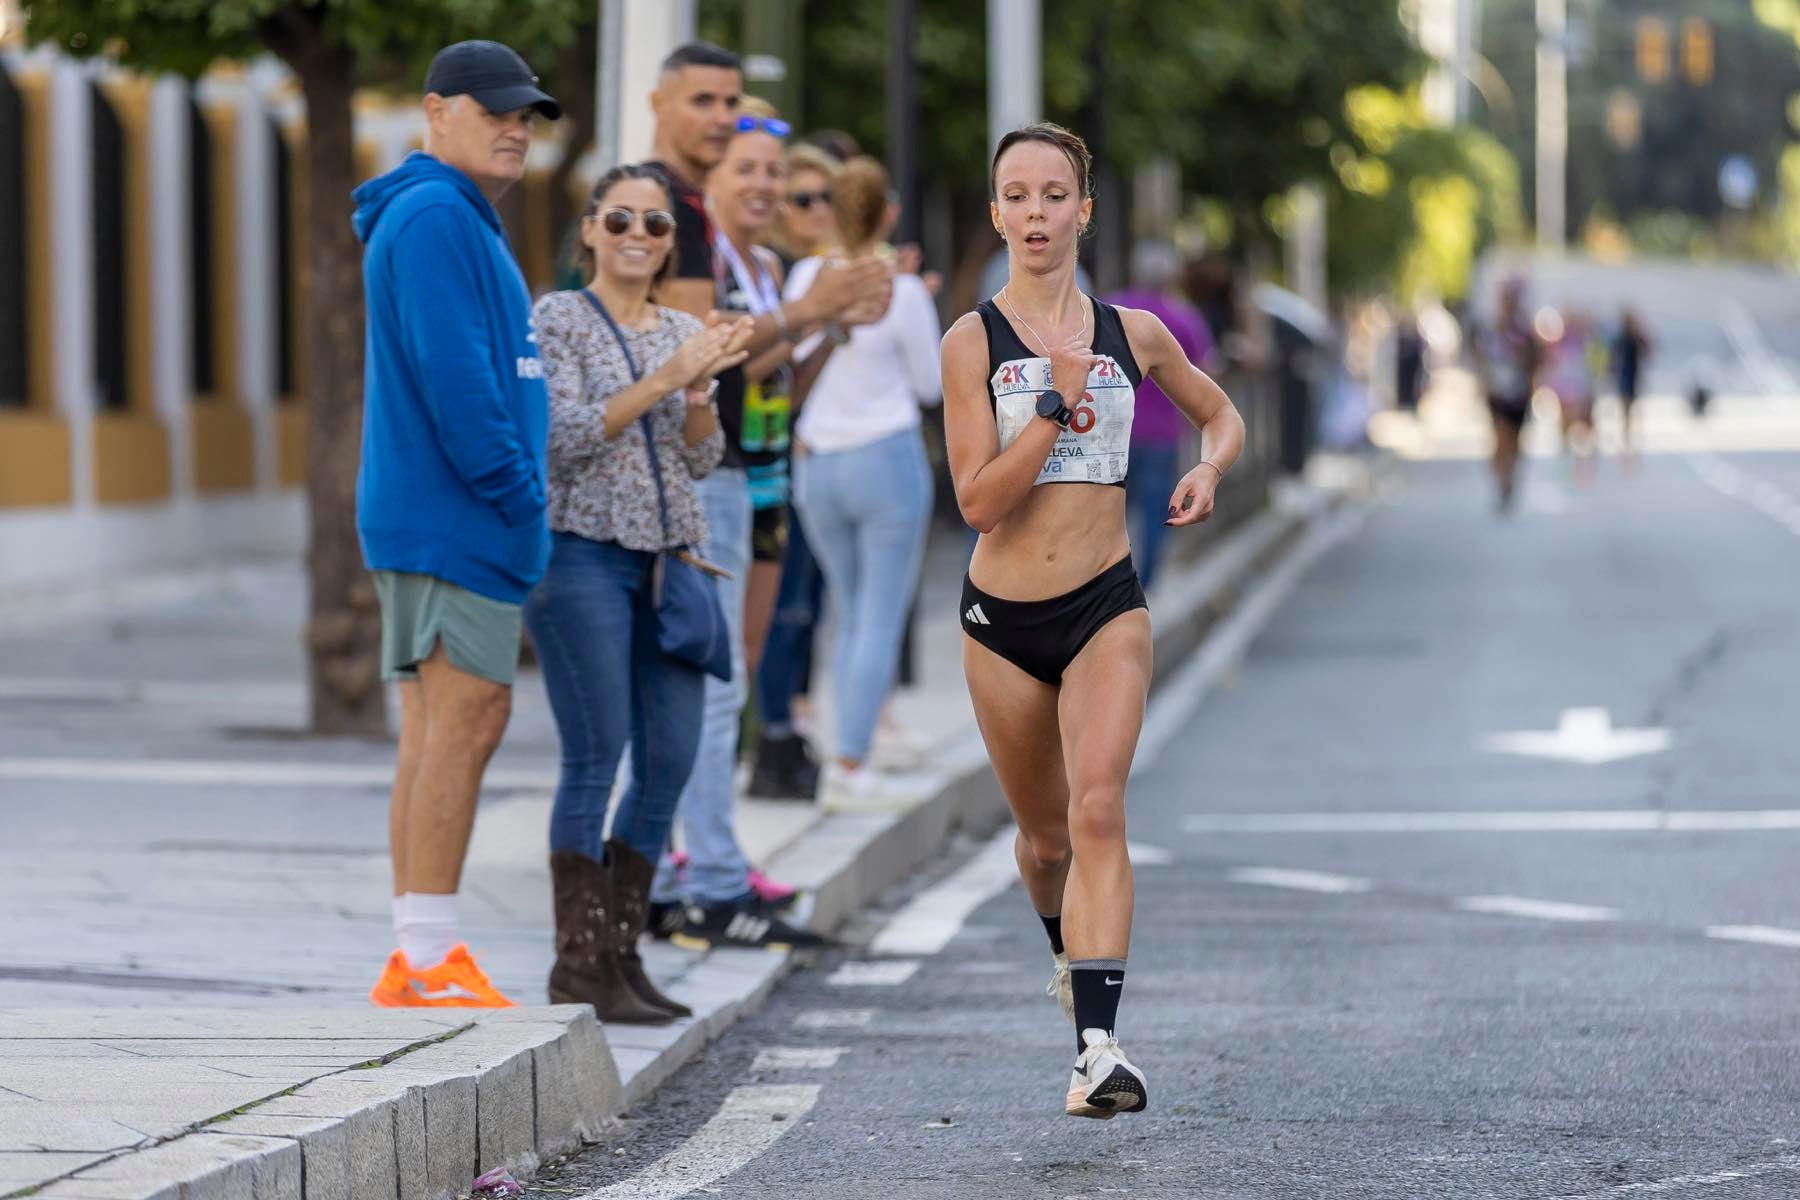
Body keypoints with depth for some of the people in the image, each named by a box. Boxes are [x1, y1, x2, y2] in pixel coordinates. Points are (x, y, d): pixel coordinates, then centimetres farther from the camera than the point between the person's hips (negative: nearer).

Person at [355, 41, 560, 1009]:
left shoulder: (461, 222, 21)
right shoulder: (433, 219, -13)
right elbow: (450, 374, -20)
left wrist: (516, 494, 17)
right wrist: (515, 492, -16)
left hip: (435, 518, 11)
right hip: (449, 519, -11)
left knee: (439, 730, 9)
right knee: (464, 722, -11)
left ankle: (423, 961, 11)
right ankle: (428, 965, -12)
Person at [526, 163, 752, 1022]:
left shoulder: (683, 333, 15)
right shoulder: (559, 320, -1)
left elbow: (700, 461, 11)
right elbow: (566, 436, -12)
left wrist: (701, 390, -8)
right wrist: (664, 379, -17)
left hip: (668, 557, 6)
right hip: (584, 555, -6)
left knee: (671, 758, 2)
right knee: (596, 754, -9)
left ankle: (622, 952, 11)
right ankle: (577, 967, -4)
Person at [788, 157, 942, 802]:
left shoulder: (807, 277, -3)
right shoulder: (904, 292, -14)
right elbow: (929, 384, -1)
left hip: (816, 464, 4)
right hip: (887, 458, -4)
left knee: (851, 618, 17)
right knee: (882, 621, 1)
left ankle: (850, 754, 14)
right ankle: (849, 761, -5)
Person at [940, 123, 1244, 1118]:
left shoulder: (1133, 334, 3)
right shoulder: (972, 342, -4)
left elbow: (1222, 416, 21)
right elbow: (978, 501, -13)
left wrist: (1209, 470, 0)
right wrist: (1057, 403, -20)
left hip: (1106, 607, 0)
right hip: (1002, 615, 0)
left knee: (1097, 812, -20)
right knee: (1044, 834, 14)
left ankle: (1097, 1046, -28)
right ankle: (1073, 954, 48)